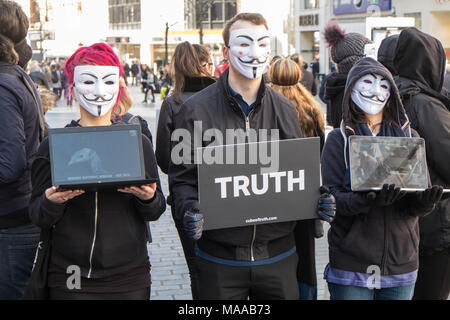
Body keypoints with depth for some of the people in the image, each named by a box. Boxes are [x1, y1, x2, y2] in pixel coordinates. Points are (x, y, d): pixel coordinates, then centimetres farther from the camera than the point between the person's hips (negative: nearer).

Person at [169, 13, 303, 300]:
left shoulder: (284, 109, 6)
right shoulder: (196, 110, -4)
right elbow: (183, 176, -2)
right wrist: (191, 211, -21)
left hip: (278, 255, 3)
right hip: (220, 257, -3)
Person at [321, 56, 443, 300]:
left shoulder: (409, 137, 8)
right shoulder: (339, 139, 1)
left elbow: (421, 197, 4)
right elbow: (332, 197, -9)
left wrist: (425, 201, -19)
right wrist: (368, 200, -28)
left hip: (401, 264, 3)